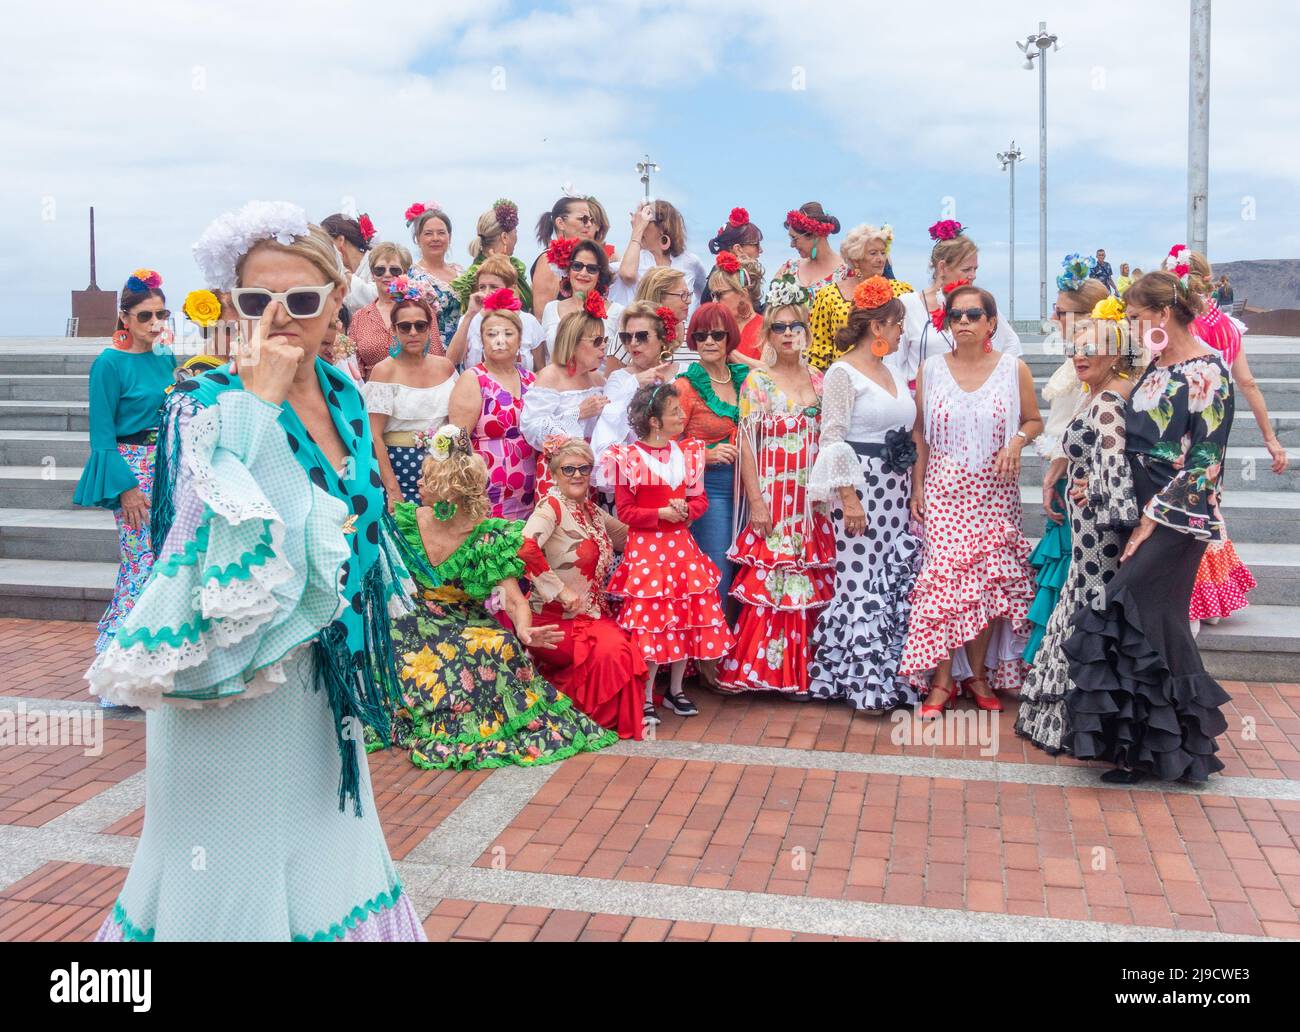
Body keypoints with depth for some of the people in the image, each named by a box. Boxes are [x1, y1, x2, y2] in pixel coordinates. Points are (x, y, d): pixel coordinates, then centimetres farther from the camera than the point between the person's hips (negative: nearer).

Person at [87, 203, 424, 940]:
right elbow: (216, 526, -30)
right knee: (238, 859, 7)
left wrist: (359, 642, 17)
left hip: (323, 677, 6)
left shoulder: (343, 396, 3)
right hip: (235, 684, -6)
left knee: (321, 848, 20)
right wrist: (264, 399, -28)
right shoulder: (211, 404, -15)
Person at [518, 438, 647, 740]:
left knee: (629, 648, -12)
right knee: (611, 650, -24)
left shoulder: (591, 510, 10)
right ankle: (605, 722, -1)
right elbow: (526, 547, -29)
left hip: (595, 613, 7)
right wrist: (561, 591, -23)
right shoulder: (552, 505, -12)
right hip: (558, 618, -7)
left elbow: (627, 536, 23)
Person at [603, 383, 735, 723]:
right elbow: (624, 511, -9)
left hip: (681, 545, 5)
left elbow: (700, 498, 10)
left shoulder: (687, 452, 8)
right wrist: (662, 513, -18)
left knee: (686, 619, 8)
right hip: (645, 548, -5)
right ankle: (646, 698, 8)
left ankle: (675, 690, 24)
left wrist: (686, 511, -11)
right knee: (649, 622, -4)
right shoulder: (629, 457, -9)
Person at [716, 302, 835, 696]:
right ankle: (761, 668, 4)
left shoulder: (818, 380, 12)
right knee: (768, 581, -6)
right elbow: (746, 444, -5)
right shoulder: (758, 381, 0)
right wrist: (756, 501, -12)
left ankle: (799, 669, 13)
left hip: (812, 499, 4)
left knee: (809, 583, 4)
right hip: (774, 495, -4)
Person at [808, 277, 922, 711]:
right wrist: (848, 497, -18)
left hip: (896, 486, 8)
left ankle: (891, 673, 14)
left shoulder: (894, 372, 16)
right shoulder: (842, 372, -7)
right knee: (861, 582, -5)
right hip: (861, 484, -8)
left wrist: (913, 492, 14)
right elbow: (832, 439, -12)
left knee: (897, 578, 6)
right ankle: (866, 681, 1)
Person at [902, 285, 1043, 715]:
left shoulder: (1014, 370, 2)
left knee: (989, 580, 1)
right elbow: (920, 432, 8)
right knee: (944, 577, -8)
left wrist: (1017, 441, -11)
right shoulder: (931, 369, 4)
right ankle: (941, 680, 0)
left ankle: (979, 672, 17)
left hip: (994, 491, 0)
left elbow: (1033, 421, 11)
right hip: (943, 489, 0)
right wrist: (917, 486, 2)